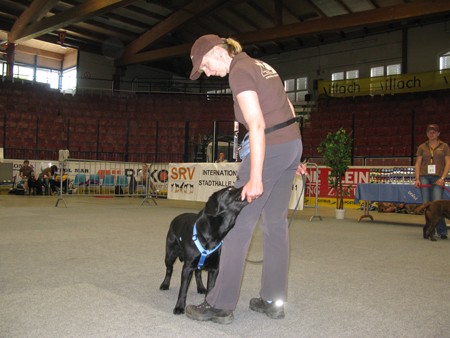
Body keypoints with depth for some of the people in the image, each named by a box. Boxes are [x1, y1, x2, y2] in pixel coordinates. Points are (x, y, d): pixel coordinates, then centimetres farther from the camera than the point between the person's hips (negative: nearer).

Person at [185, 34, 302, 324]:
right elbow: (289, 109, 19)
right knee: (276, 222, 12)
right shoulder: (260, 65, 17)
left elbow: (256, 126, -21)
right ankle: (274, 300, 20)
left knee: (239, 223, -3)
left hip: (271, 148, -9)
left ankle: (220, 305, 4)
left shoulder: (239, 72, -12)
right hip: (293, 143, 10)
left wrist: (255, 178, -23)